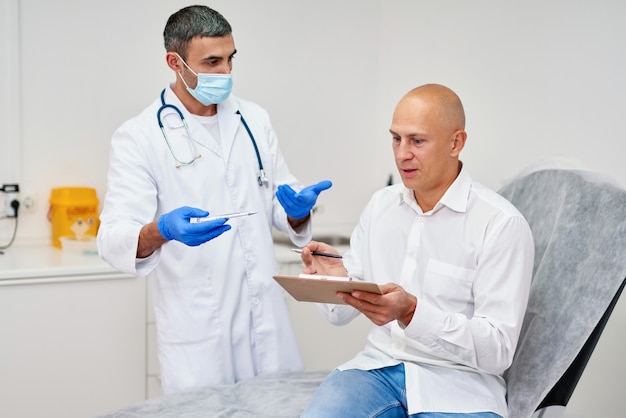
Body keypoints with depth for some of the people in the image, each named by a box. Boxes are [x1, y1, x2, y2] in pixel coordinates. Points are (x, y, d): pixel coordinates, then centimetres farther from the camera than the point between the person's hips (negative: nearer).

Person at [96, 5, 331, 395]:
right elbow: (114, 240, -15)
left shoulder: (254, 119, 7)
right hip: (197, 330, -4)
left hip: (268, 318, 4)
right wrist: (162, 230, -37)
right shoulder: (139, 137, -7)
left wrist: (297, 209, -11)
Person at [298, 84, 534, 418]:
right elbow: (342, 314, 11)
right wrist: (335, 281, -13)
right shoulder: (380, 205, 7)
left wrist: (412, 313, -28)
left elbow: (497, 351, -14)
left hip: (459, 381, -3)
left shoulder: (502, 224, -11)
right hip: (380, 365, 3)